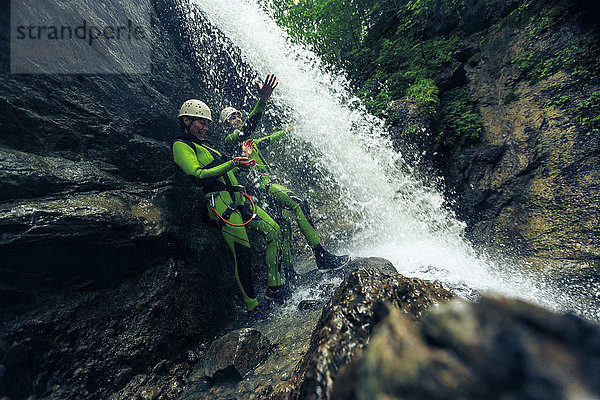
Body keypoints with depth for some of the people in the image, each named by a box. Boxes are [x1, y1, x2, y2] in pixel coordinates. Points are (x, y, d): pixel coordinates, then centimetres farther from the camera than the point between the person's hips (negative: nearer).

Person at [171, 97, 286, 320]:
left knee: (274, 231, -3)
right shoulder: (180, 145, 3)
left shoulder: (204, 146, 30)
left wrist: (244, 158, 21)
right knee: (242, 254, -12)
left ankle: (273, 289, 4)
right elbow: (198, 174, -14)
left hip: (238, 199, 9)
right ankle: (252, 308, 4)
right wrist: (232, 163, -20)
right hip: (220, 201, -9)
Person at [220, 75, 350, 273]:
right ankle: (322, 257, -25)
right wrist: (262, 101, -29)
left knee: (283, 222, 3)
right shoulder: (230, 140, 5)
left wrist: (287, 130, 59)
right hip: (260, 184, -9)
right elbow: (246, 129, -16)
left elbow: (268, 139, 47)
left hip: (271, 181, 9)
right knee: (297, 204, -25)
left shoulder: (249, 142, 32)